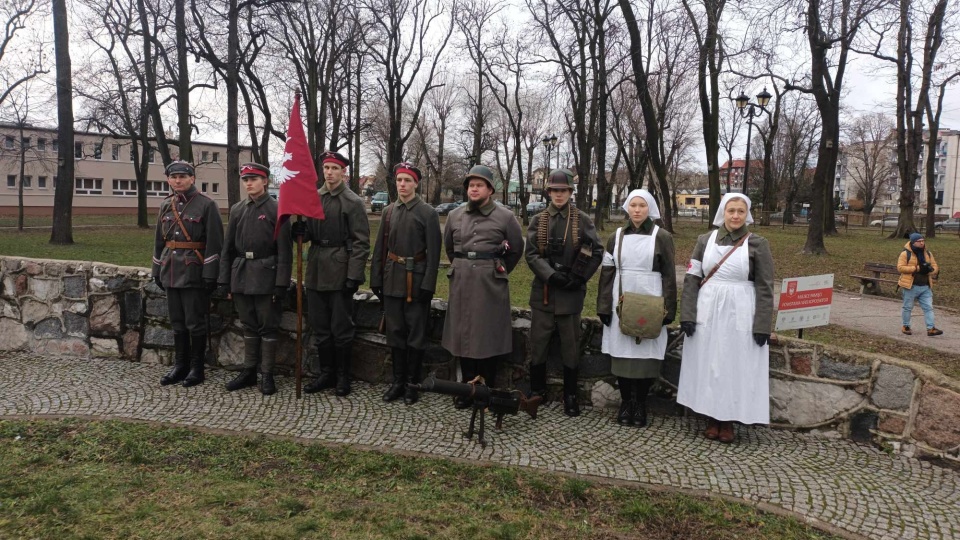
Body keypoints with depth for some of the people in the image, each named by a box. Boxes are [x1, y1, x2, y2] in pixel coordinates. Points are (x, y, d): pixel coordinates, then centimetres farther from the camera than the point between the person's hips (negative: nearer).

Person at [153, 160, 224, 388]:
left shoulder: (207, 205, -8)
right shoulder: (166, 205, 11)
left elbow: (214, 242, -11)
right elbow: (159, 240, 18)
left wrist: (210, 274, -15)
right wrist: (157, 270, 15)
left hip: (194, 273, -6)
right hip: (171, 272, 6)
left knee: (195, 323, 1)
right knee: (177, 322, 12)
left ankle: (196, 367, 12)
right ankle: (180, 365, 23)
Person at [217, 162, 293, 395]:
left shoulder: (277, 210, -5)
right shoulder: (237, 210, 9)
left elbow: (284, 251, -8)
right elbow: (228, 248, 12)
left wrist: (281, 284, -13)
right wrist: (224, 281, 7)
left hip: (266, 277, -5)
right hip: (241, 275, 5)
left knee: (268, 327, 2)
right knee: (249, 326, 13)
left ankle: (267, 374, 10)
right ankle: (249, 371, 22)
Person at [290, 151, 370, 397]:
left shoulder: (353, 202, -5)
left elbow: (361, 242, -9)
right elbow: (308, 232, 16)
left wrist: (354, 275, -15)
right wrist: (300, 231, -9)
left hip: (340, 272, -5)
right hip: (316, 272, 5)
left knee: (341, 328, 2)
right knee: (320, 327, 12)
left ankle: (343, 377, 17)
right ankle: (326, 374, 25)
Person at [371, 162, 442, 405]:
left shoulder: (428, 213, -5)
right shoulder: (388, 212, 9)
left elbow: (434, 252, -8)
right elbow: (380, 248, 11)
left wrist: (428, 285, -13)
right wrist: (376, 279, 7)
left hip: (416, 281, -4)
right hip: (392, 280, 4)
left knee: (415, 333, 4)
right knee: (395, 331, 10)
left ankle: (412, 383, 14)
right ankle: (397, 381, 20)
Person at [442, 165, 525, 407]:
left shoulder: (505, 217, -2)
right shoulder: (455, 216, 8)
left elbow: (516, 250, 9)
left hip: (490, 285, -3)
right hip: (461, 284, 4)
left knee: (489, 338, 2)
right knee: (463, 336, 7)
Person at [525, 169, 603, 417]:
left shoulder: (583, 220, 1)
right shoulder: (538, 220, 4)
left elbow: (597, 252, 0)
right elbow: (531, 254, -3)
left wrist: (579, 278, -11)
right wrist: (552, 275, -16)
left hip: (571, 292, -1)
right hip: (543, 291, 2)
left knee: (570, 346, 7)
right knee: (538, 344, 7)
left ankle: (570, 396, 17)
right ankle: (537, 392, 22)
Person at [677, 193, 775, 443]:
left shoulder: (757, 244, -2)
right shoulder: (705, 240, 4)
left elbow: (765, 287, -2)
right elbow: (691, 279, 4)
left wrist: (762, 325, -8)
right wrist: (687, 315, -4)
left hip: (739, 315, -2)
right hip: (707, 313, 2)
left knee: (735, 367, 4)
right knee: (707, 365, 6)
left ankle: (728, 422, 16)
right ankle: (712, 419, 18)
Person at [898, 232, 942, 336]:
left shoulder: (928, 253, 10)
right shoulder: (906, 253, -8)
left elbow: (935, 267, 14)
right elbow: (900, 267, -16)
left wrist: (929, 269, -12)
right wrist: (917, 268, -22)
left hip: (925, 287, 5)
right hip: (911, 286, -5)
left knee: (928, 307, 1)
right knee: (908, 307, 7)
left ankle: (931, 328, 2)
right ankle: (906, 327, 20)